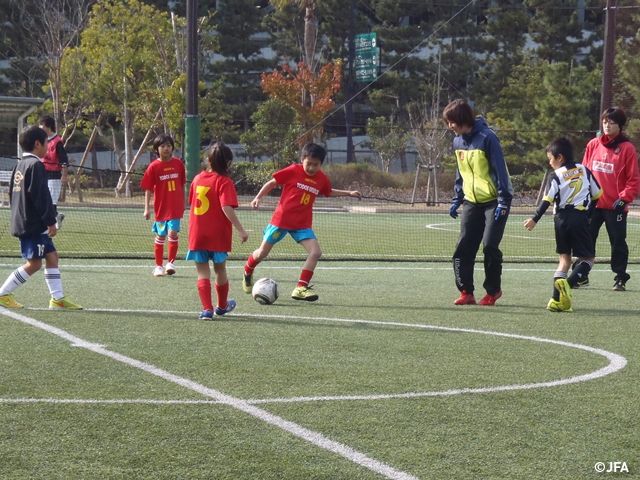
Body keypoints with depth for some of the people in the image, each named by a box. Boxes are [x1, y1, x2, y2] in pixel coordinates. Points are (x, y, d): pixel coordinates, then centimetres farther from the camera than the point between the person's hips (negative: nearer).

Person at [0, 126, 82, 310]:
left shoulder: (20, 165, 14)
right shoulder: (35, 165, -15)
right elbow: (41, 196, -20)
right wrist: (50, 221, -17)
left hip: (24, 222, 10)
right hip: (34, 224, -10)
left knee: (52, 256, 9)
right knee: (34, 263, -5)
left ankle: (58, 298, 7)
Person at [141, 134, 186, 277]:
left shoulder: (178, 164, 0)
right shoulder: (154, 166, -7)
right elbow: (148, 189, -5)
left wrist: (183, 203, 14)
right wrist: (146, 209, -8)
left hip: (175, 207, 1)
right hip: (161, 207, -1)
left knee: (173, 233, -11)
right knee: (160, 237, 9)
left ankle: (170, 263, 1)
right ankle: (158, 266, 19)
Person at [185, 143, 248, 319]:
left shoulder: (198, 179, 4)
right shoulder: (224, 182, -13)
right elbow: (226, 208, -24)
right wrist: (240, 230, -23)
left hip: (197, 235, 3)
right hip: (218, 235, -3)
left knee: (203, 272, 5)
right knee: (220, 269, 17)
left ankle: (207, 309, -8)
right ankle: (222, 306, 33)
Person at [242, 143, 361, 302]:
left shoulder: (322, 179, 1)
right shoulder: (292, 171, -12)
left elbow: (329, 192, 23)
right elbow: (272, 183, -2)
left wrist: (349, 193, 18)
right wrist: (258, 197, -11)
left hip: (302, 224, 4)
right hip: (281, 220, -3)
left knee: (316, 252, -15)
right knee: (262, 253, 6)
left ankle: (301, 288, -9)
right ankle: (247, 273, 38)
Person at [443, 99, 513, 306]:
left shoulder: (486, 138, -15)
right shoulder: (458, 141, 8)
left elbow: (500, 170, -15)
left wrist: (503, 201, -18)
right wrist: (456, 199, 17)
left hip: (493, 201, -7)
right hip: (472, 202, 7)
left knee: (490, 246, -10)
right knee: (463, 248, -3)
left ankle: (493, 290, 7)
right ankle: (466, 292, 3)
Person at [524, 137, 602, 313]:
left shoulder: (557, 175, -2)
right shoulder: (584, 170, 8)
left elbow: (548, 200, -12)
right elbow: (597, 194, 13)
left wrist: (535, 219, -9)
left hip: (561, 218, 0)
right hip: (580, 217, 0)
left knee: (564, 258, 11)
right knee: (588, 258, 5)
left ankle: (557, 298, 0)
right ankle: (568, 284, -22)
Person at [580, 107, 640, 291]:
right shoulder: (593, 145, 5)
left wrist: (624, 198, -14)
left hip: (615, 207, -4)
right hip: (592, 204, 4)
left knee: (618, 242, 4)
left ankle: (620, 278, 12)